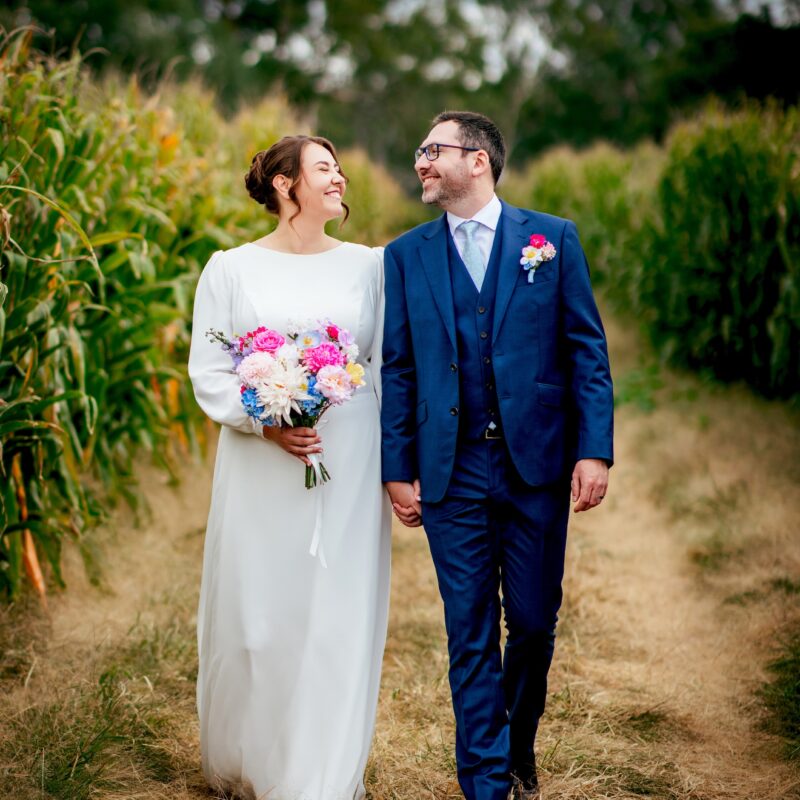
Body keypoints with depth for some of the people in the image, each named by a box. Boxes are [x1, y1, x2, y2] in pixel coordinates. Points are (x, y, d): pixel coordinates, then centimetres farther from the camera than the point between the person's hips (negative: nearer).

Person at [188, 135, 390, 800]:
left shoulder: (368, 265, 6)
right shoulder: (231, 270, 1)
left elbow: (388, 366, 8)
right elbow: (207, 373, 1)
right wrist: (265, 421, -15)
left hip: (350, 469, 1)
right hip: (261, 469, -1)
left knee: (339, 617, 1)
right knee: (255, 613, 6)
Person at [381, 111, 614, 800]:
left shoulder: (553, 239, 3)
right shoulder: (405, 256, 7)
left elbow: (588, 352, 1)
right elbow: (397, 371, 5)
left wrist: (595, 451, -7)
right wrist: (398, 471, 0)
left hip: (537, 464, 0)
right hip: (451, 472, 1)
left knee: (534, 623, 8)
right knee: (470, 634, 4)